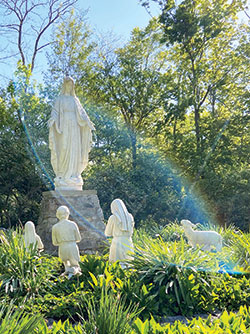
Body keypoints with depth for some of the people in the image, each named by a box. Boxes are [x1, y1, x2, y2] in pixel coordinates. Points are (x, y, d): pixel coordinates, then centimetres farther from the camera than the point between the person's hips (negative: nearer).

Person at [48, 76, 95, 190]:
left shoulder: (75, 100, 18)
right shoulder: (59, 99, 10)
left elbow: (82, 113, 10)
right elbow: (55, 113, -1)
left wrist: (88, 122, -8)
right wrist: (52, 120, -24)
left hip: (74, 127, 3)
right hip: (64, 127, -3)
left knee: (74, 150, -2)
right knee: (64, 150, -10)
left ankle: (73, 175, 0)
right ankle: (63, 176, -8)